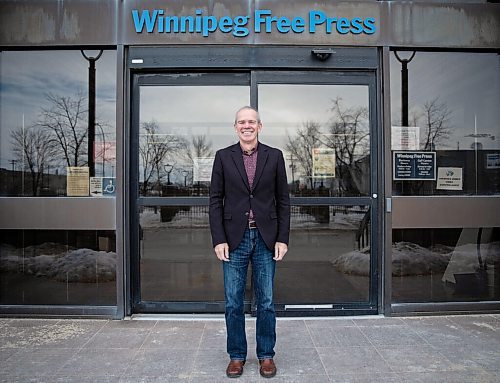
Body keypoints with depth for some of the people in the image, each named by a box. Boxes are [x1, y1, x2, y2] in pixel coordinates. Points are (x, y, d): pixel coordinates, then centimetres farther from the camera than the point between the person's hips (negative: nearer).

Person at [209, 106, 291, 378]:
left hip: (266, 239, 0)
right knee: (233, 303, 8)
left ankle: (266, 355, 27)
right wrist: (218, 239, -6)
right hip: (234, 239, 0)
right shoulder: (223, 157, 4)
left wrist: (283, 239, -3)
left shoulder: (274, 156, 4)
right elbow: (215, 200, 2)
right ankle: (236, 355, 27)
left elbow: (283, 200, 4)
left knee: (266, 302, 9)